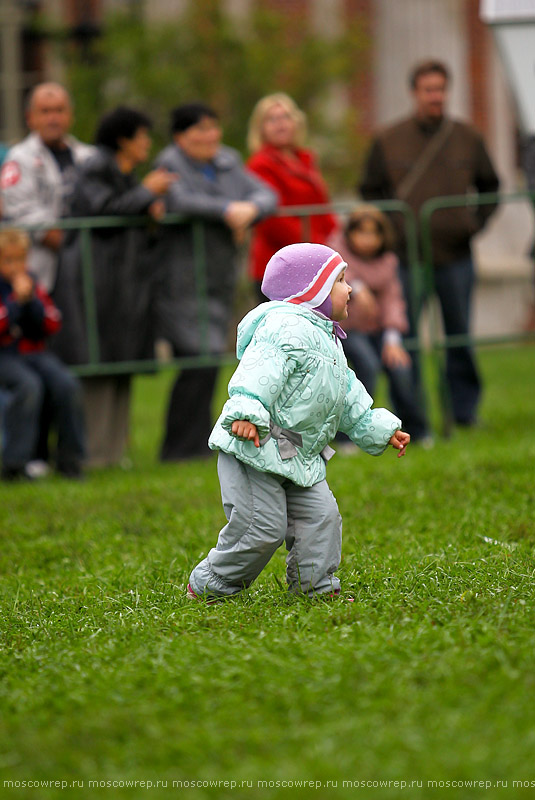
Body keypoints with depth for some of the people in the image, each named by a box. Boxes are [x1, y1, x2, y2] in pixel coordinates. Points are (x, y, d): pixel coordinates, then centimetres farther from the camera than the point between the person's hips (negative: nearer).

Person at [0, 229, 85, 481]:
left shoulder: (33, 284, 12)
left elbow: (53, 325, 4)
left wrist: (31, 299, -9)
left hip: (35, 353, 5)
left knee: (67, 384, -23)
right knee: (29, 386, -34)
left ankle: (69, 459, -10)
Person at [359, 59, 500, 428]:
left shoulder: (467, 138, 7)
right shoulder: (389, 141, 2)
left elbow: (490, 186, 17)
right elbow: (371, 190, 8)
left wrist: (476, 222, 6)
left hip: (456, 256, 1)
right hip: (407, 256, -1)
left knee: (460, 335, 6)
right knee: (404, 338, -1)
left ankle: (466, 410, 16)